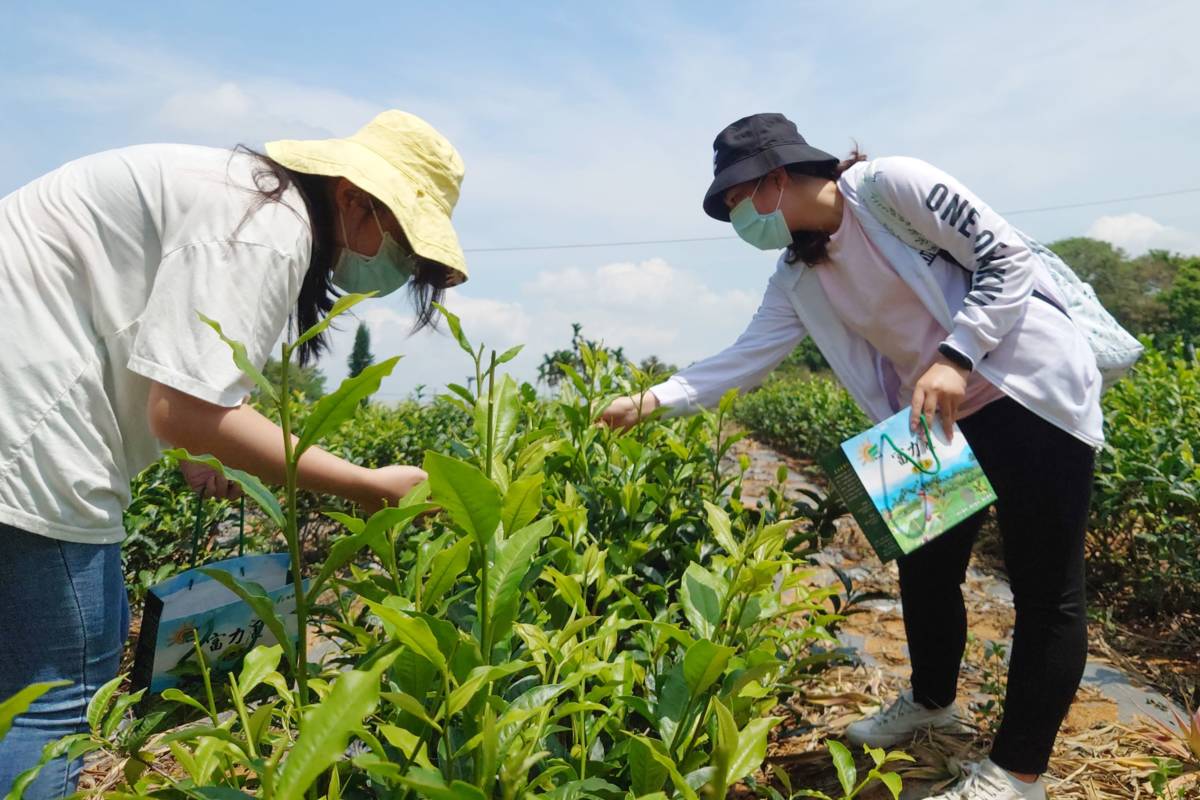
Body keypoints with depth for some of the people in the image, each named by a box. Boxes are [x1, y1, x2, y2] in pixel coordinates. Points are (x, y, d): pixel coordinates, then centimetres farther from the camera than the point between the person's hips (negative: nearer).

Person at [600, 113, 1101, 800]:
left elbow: (1008, 257, -14)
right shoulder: (798, 278, 4)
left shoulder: (891, 186, -15)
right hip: (943, 419, 7)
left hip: (1032, 394, -7)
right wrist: (652, 400, -6)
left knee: (1045, 587, 0)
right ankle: (931, 702, 40)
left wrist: (954, 356, -24)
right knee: (925, 570, 14)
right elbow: (747, 358, 1)